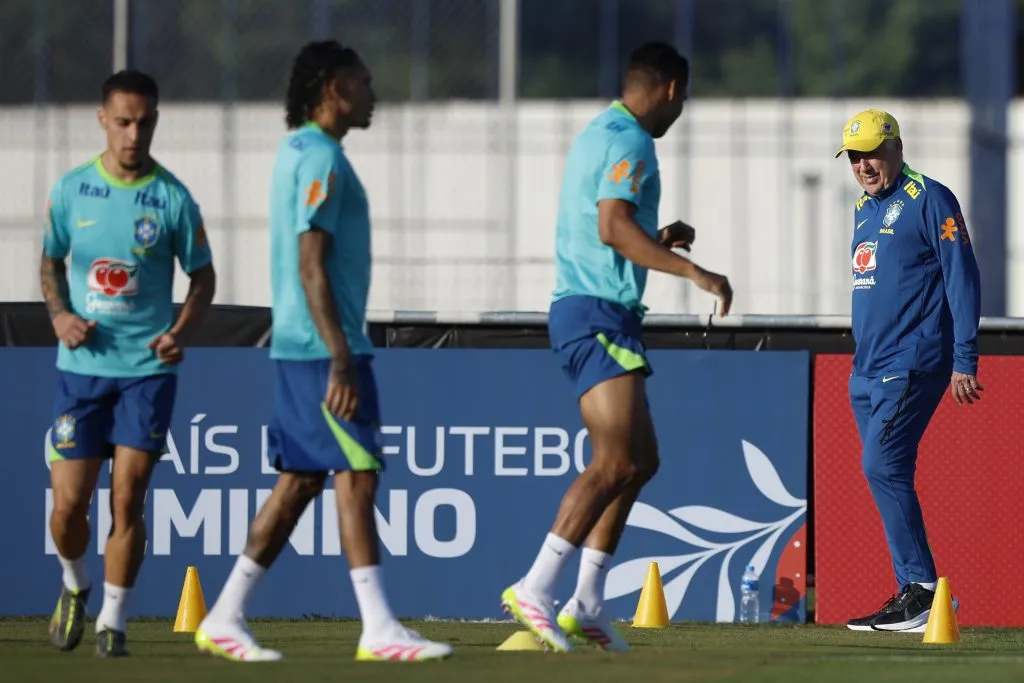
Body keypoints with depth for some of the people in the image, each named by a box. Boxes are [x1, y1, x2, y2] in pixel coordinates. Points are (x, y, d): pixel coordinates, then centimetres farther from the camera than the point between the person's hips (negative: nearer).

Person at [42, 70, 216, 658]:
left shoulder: (173, 199, -3)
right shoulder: (71, 190, 2)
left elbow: (203, 277, 5)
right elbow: (51, 262, 15)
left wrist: (182, 332, -13)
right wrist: (60, 315, -4)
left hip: (148, 368, -2)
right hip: (82, 366, 2)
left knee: (128, 499, -6)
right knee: (69, 502, -1)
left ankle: (113, 621, 7)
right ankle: (75, 586, 29)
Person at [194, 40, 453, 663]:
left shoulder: (300, 153, 18)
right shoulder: (321, 158, -13)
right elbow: (311, 265, -20)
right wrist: (341, 358, -23)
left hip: (301, 349, 10)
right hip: (324, 349, -10)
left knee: (300, 480, 10)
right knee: (357, 475, -10)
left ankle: (226, 618, 11)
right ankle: (378, 629, -12)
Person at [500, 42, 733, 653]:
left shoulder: (600, 136, 21)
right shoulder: (629, 142, -11)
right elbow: (613, 227, -24)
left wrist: (661, 239, 33)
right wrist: (693, 272, -26)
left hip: (584, 311, 11)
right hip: (598, 315, -11)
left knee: (640, 461, 13)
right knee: (618, 462, -17)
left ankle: (588, 604, 12)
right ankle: (537, 589, -22)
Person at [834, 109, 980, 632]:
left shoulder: (929, 200, -6)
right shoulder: (864, 209, 18)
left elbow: (962, 279, -10)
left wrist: (964, 362, -15)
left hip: (912, 365, -9)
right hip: (867, 372, 9)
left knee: (882, 466, -17)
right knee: (885, 474, 6)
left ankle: (922, 590, -15)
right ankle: (915, 595, 10)